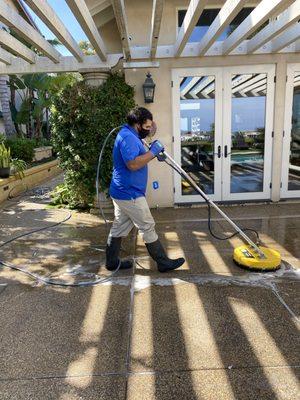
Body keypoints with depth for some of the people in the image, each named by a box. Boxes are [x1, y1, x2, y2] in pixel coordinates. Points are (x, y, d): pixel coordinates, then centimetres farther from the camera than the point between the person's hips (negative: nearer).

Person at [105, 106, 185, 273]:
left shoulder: (129, 135, 15)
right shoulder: (128, 137, -19)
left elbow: (137, 157, 25)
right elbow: (133, 164, -30)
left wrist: (152, 151, 9)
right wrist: (152, 152, -20)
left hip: (122, 192, 11)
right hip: (130, 194, -11)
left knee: (119, 227, 15)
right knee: (148, 228, -1)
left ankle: (112, 262, 26)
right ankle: (163, 262, 12)